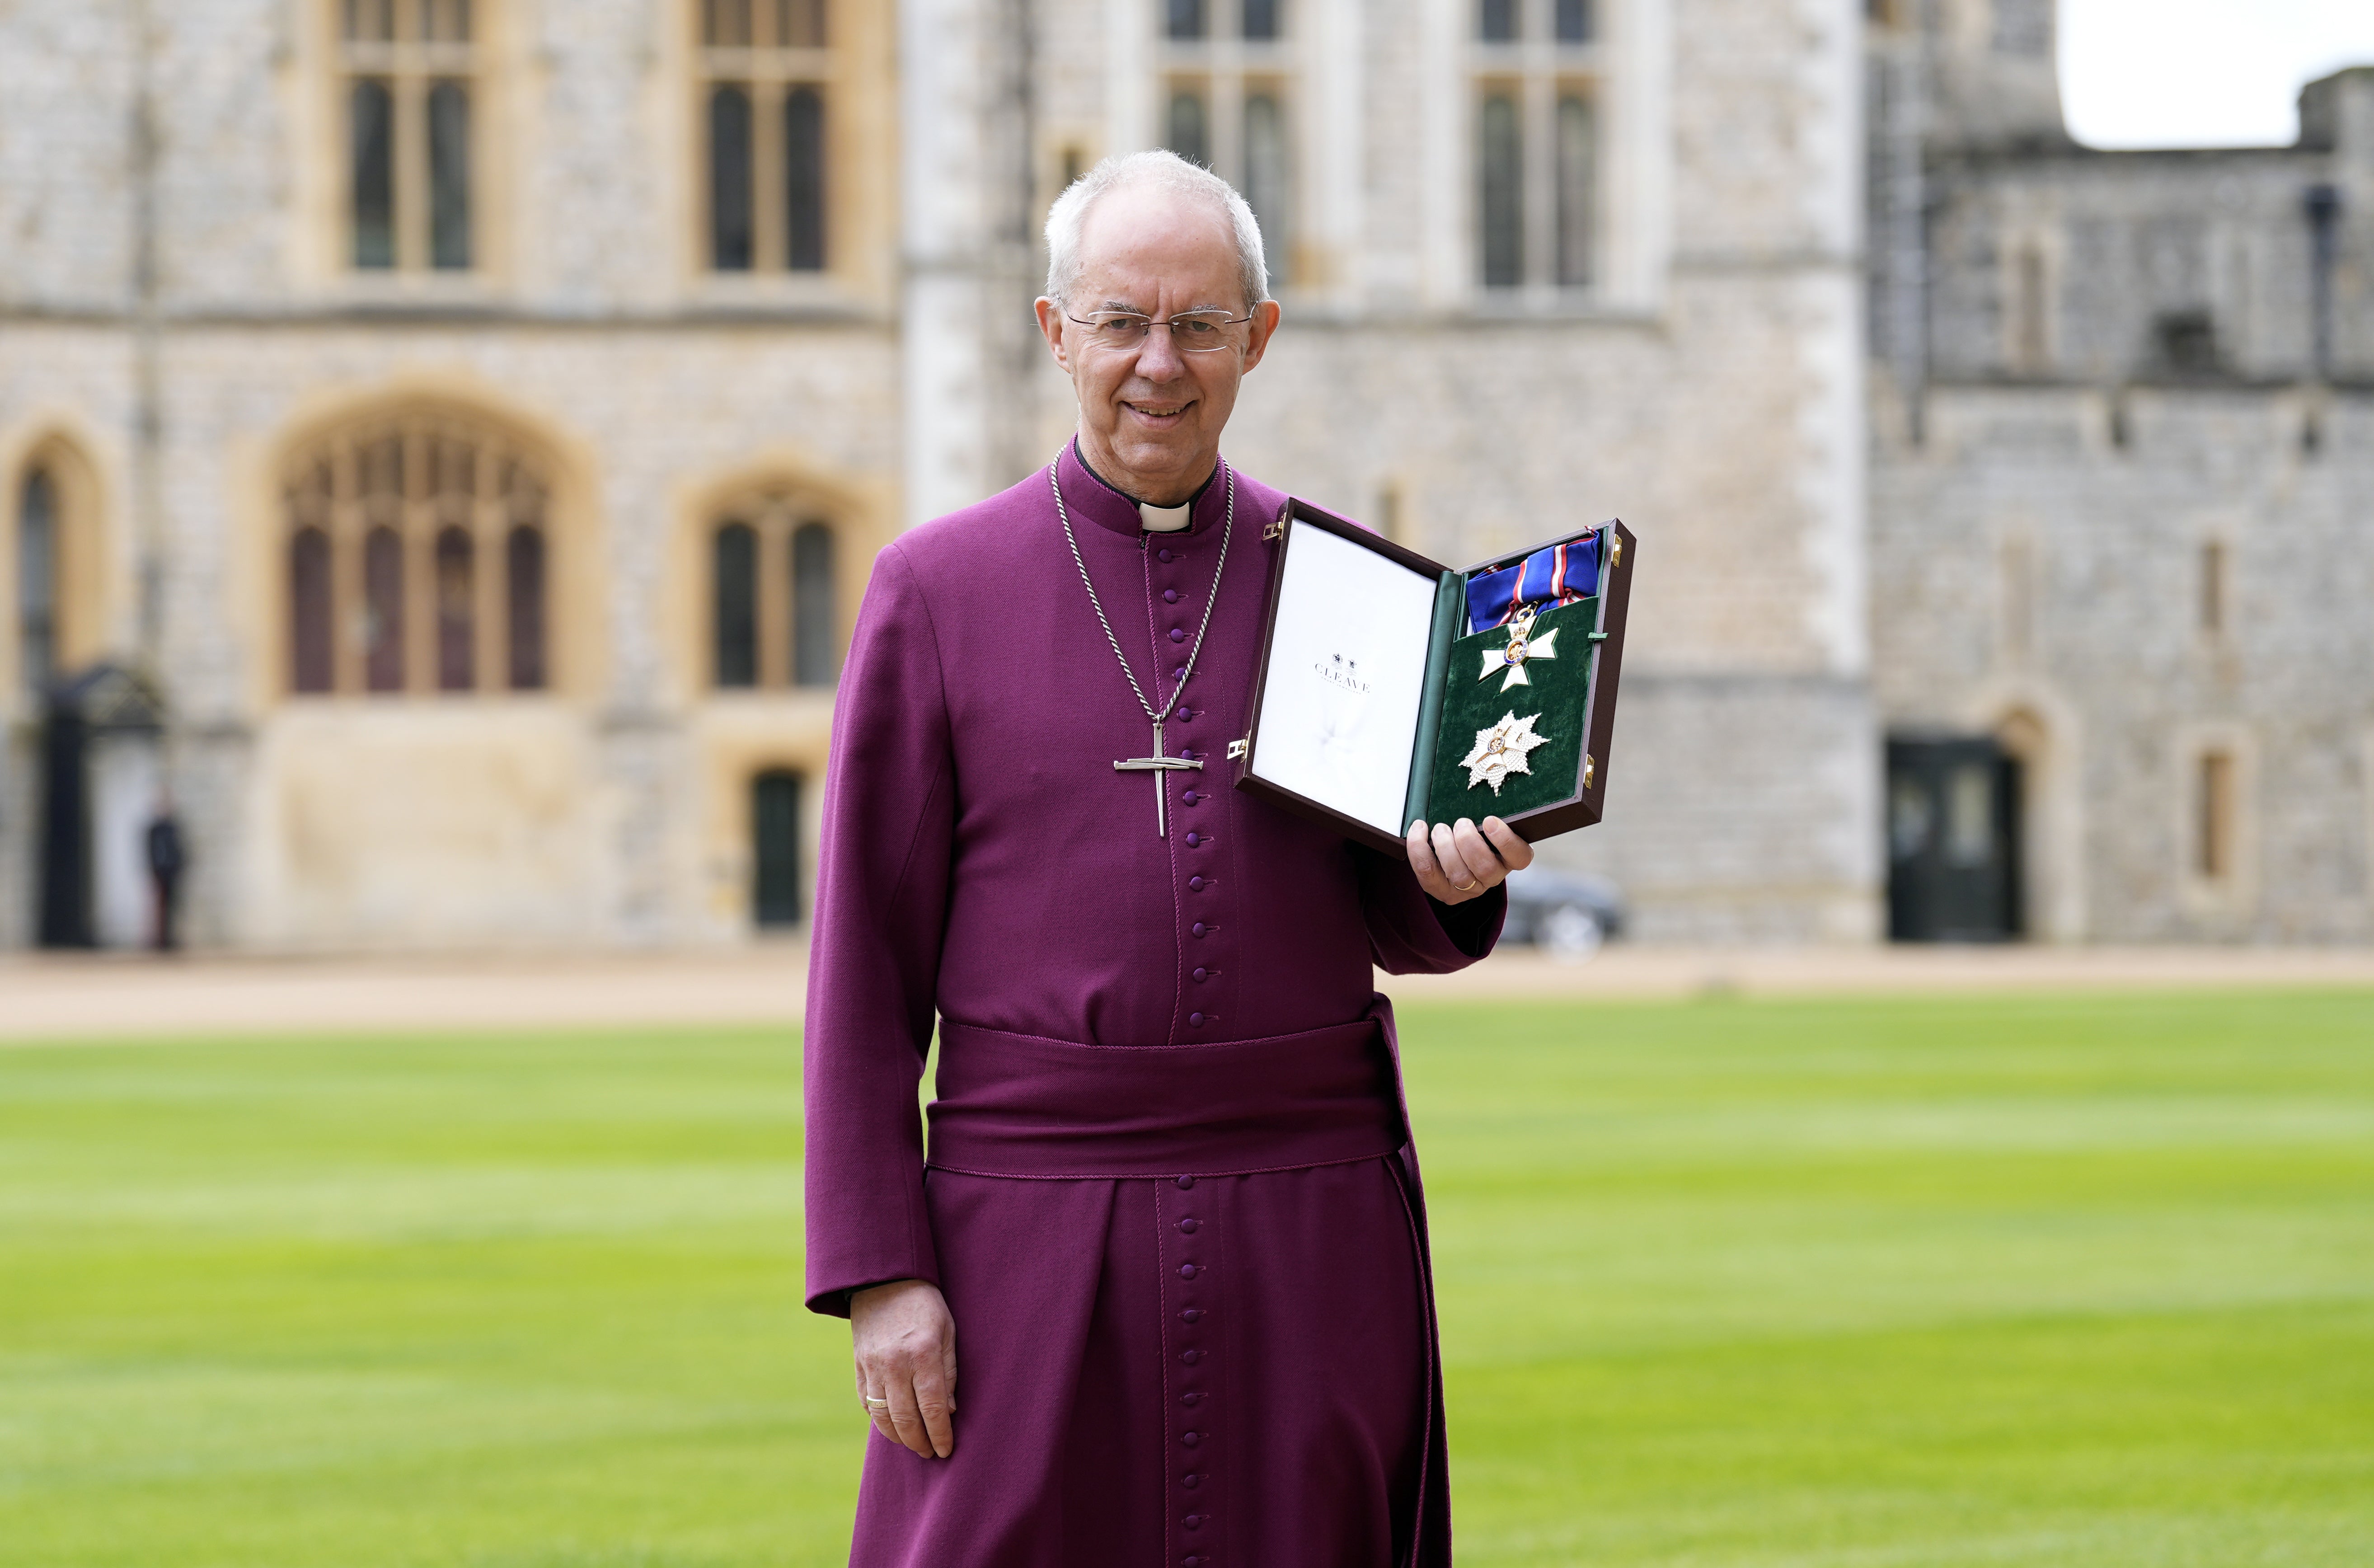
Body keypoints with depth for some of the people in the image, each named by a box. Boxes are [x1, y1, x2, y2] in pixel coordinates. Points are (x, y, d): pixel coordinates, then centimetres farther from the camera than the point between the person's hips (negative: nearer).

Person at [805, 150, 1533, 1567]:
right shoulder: (936, 591, 3)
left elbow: (1399, 929, 14)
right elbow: (866, 963, 1)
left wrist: (1457, 878, -10)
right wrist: (877, 1272, -6)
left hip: (1311, 1233, 2)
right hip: (1035, 1230, -2)